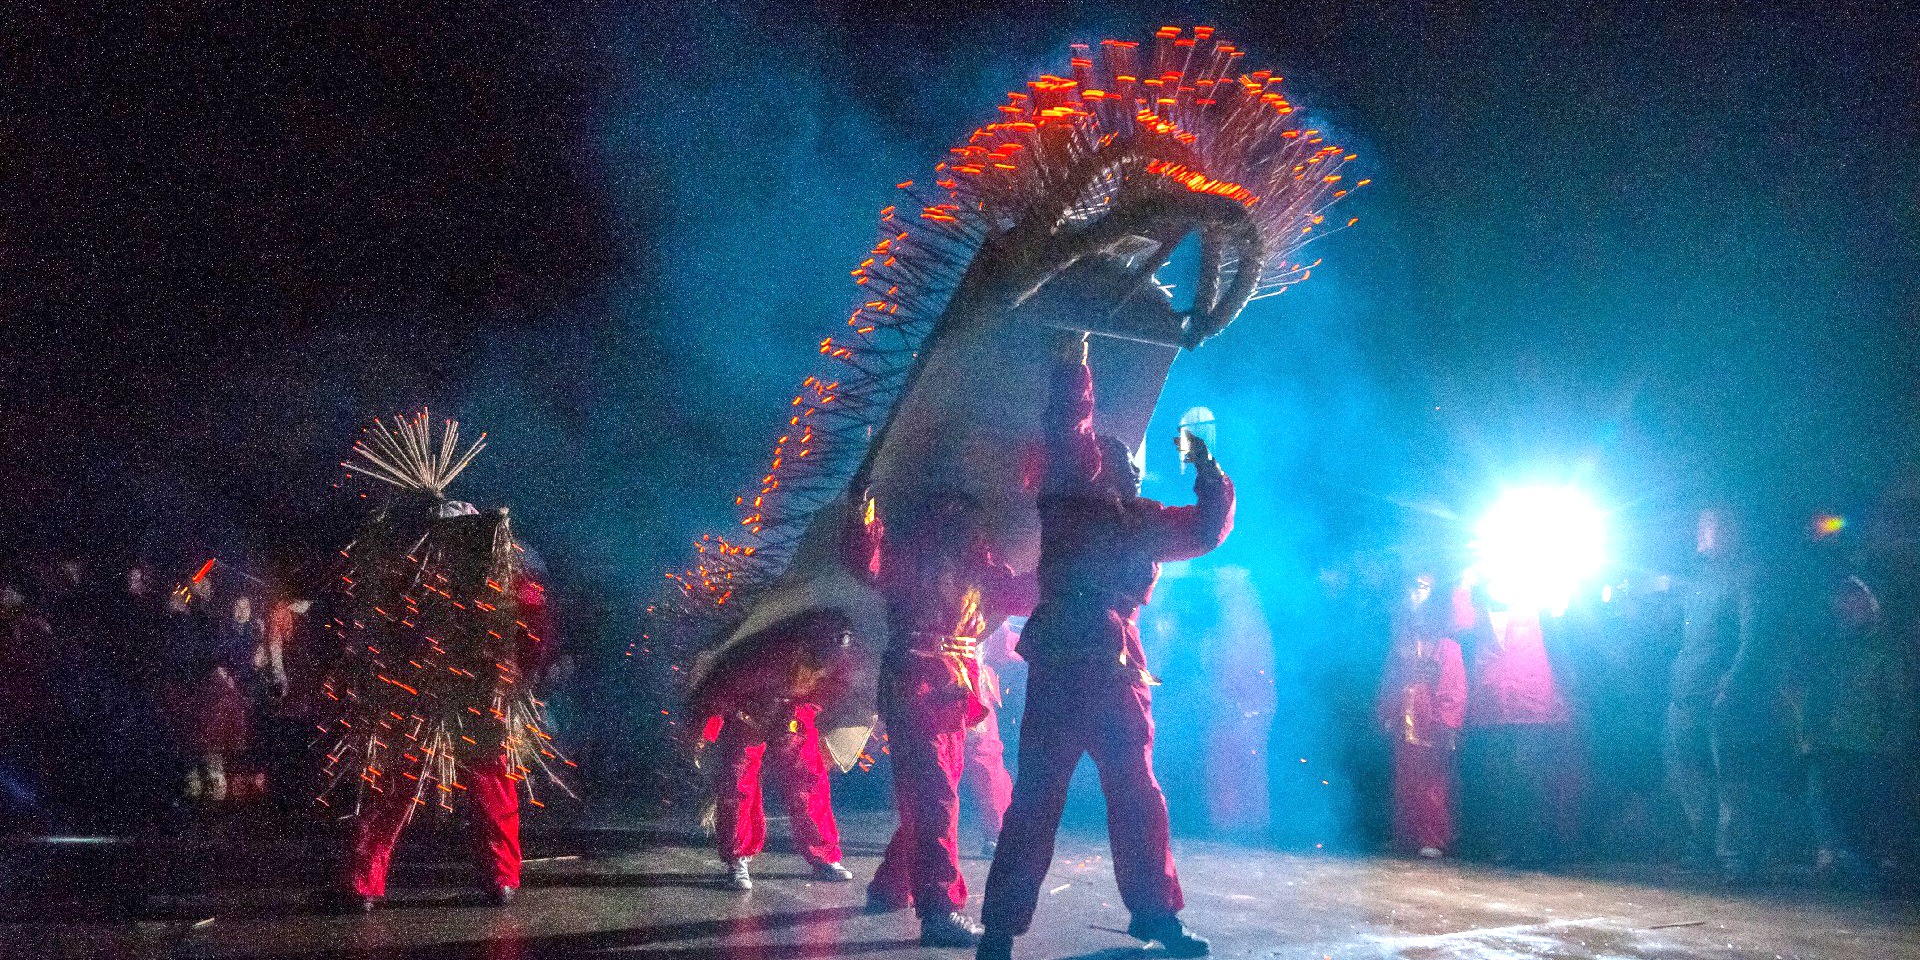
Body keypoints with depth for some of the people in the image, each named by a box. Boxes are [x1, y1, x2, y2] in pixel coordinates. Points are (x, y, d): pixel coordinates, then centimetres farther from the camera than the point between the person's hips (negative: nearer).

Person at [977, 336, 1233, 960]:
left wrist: (1204, 465, 18)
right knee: (1037, 796, -6)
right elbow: (1067, 435, -5)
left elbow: (1209, 529, 25)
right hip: (1061, 665, -5)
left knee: (1137, 794, 10)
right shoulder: (1068, 502, 6)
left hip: (1118, 669, 5)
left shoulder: (1145, 521, 20)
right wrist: (1074, 368, -8)